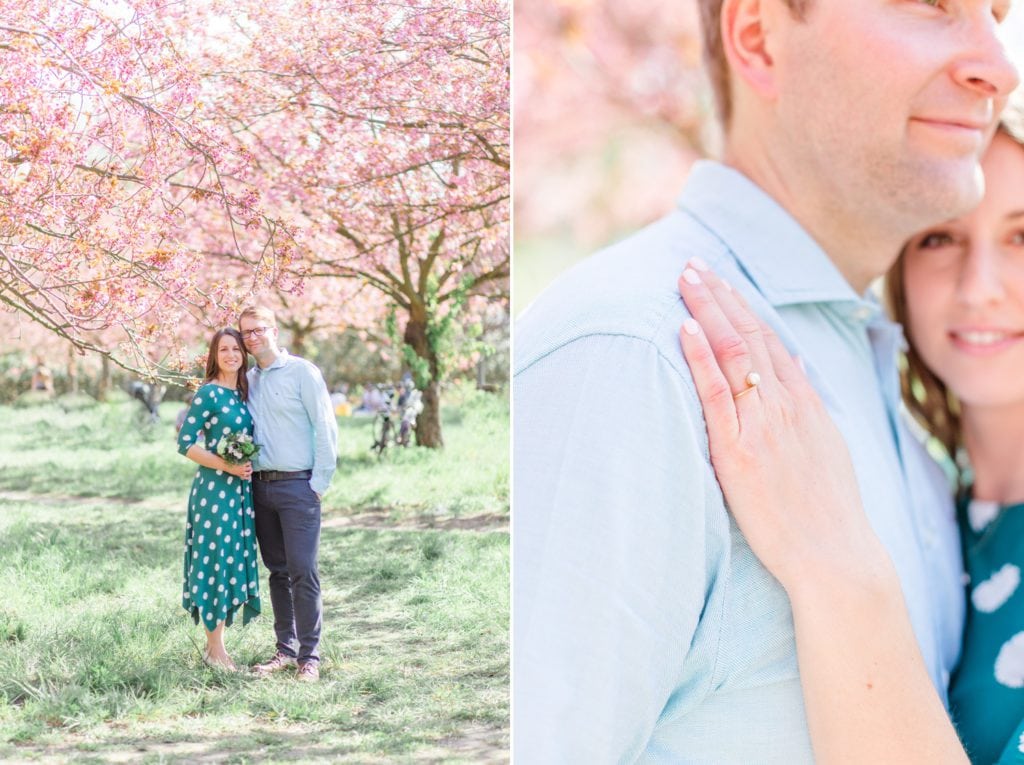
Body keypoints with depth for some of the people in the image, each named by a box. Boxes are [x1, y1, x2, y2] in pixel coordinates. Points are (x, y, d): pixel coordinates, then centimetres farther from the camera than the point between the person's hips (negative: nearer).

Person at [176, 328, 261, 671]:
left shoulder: (243, 393, 11)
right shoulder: (208, 393, -10)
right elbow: (185, 443, -13)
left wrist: (248, 466, 3)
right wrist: (225, 466, -19)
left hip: (241, 489, 7)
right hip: (215, 488, -7)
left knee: (235, 562, 9)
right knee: (217, 561, -4)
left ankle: (216, 640, 19)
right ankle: (214, 649, 4)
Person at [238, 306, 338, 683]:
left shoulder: (301, 372, -3)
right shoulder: (247, 380, 13)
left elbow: (325, 428, -6)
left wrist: (320, 483, -9)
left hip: (297, 485, -6)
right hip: (260, 485, 6)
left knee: (303, 571, -9)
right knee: (277, 571, 10)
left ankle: (309, 656, -6)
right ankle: (285, 648, 16)